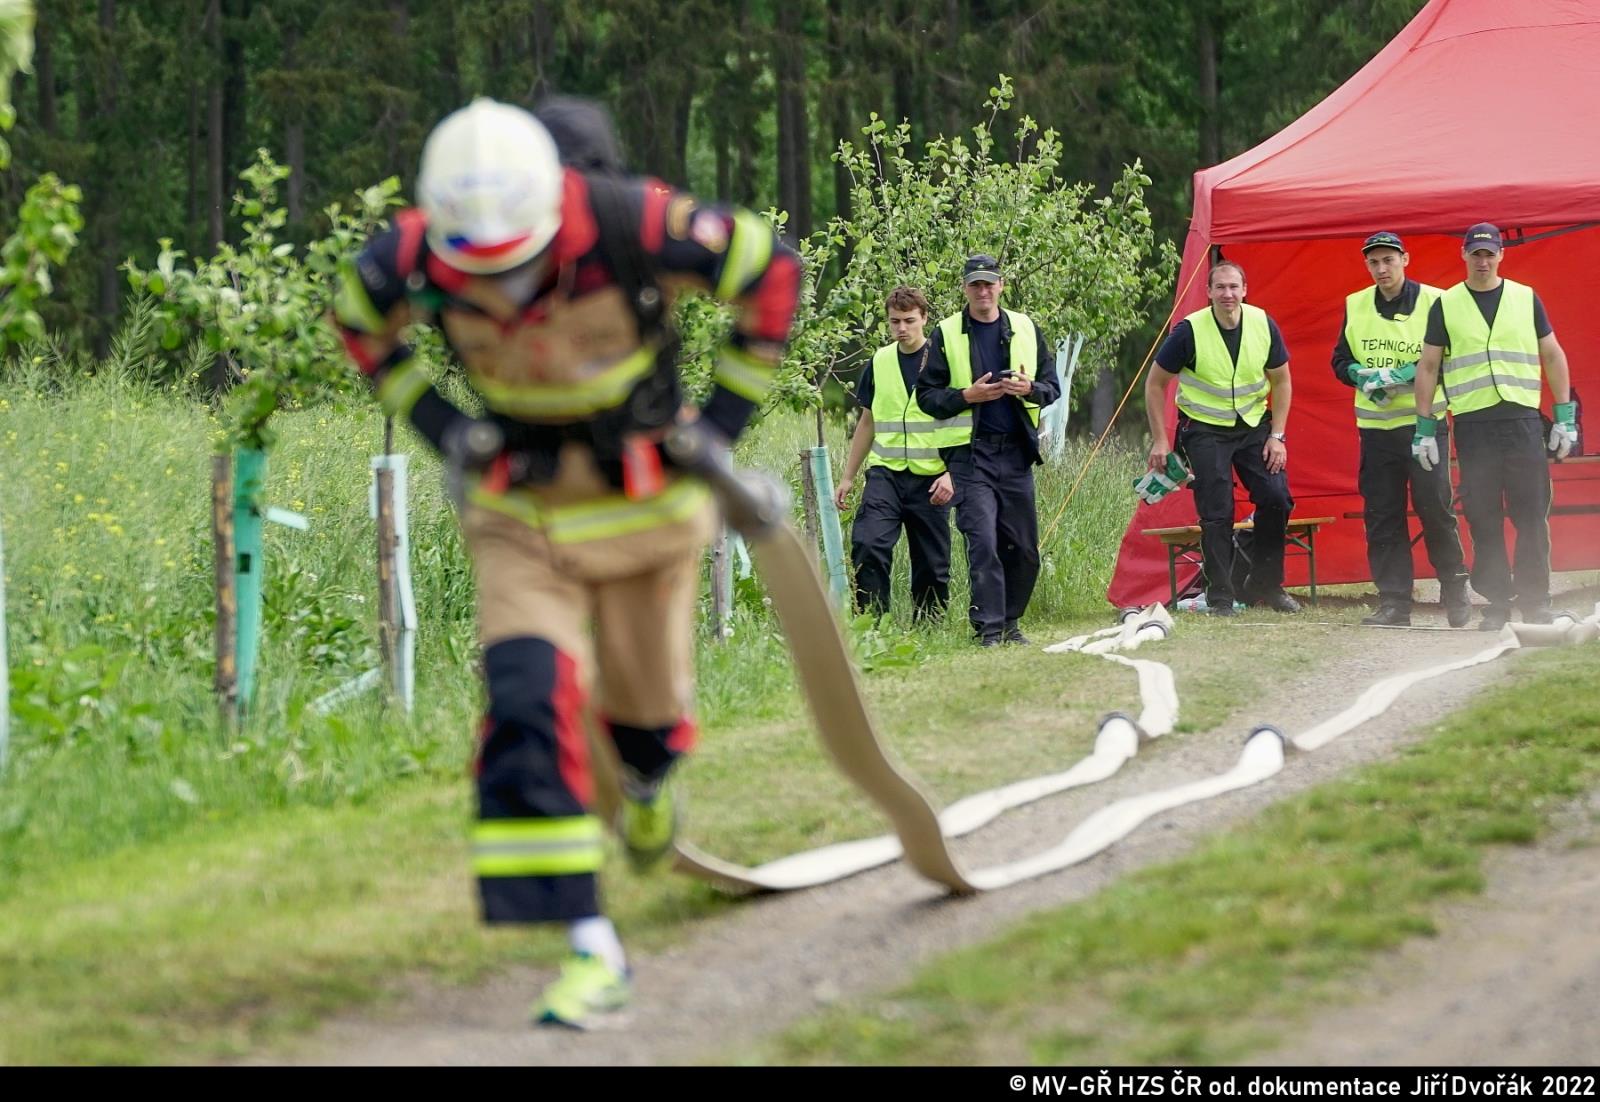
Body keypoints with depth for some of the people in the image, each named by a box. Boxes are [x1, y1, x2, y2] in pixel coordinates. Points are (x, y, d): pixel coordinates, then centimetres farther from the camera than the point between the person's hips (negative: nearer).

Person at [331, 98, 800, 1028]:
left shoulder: (633, 228, -29)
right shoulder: (415, 259, -22)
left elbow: (773, 269, -12)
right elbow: (359, 318, 5)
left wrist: (726, 414, -11)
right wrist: (435, 421, -5)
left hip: (647, 500, -1)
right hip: (522, 514, 1)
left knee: (645, 711, 11)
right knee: (527, 710, -18)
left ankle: (647, 783, 51)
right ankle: (592, 949, -13)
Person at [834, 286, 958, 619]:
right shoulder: (880, 361, 10)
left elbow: (962, 424, -3)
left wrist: (951, 474, -14)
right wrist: (848, 476, 19)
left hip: (931, 478, -3)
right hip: (885, 472, 3)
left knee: (932, 564, 2)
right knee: (867, 544, -18)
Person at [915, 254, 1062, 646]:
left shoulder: (1026, 330, 12)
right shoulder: (946, 334, 4)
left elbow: (1053, 386, 14)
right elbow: (926, 396, 3)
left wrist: (1030, 389, -8)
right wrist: (967, 396, -13)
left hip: (1016, 452, 3)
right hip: (971, 454, -3)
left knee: (1023, 548, 5)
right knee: (982, 542, -13)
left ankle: (1010, 622, 20)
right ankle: (988, 628, -11)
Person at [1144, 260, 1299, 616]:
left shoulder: (1264, 325, -7)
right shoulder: (1190, 331, -16)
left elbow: (1281, 380, 6)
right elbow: (1155, 384, -5)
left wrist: (1277, 435, -1)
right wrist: (1159, 440, -7)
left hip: (1253, 426, 3)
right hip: (1205, 430, -3)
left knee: (1276, 499, -7)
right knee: (1216, 513, -9)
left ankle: (1264, 586, 9)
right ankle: (1220, 597, 1)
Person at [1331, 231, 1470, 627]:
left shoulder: (1433, 302, -3)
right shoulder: (1355, 306, 10)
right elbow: (1340, 361, 15)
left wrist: (1406, 373, -18)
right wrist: (1363, 375, -8)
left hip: (1424, 422, -4)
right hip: (1375, 427, 4)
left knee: (1435, 508, -4)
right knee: (1381, 516, 2)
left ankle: (1455, 592, 10)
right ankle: (1393, 602, 6)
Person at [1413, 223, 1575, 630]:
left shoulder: (1525, 298, 10)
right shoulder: (1446, 305, 8)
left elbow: (1552, 356, 13)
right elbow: (1427, 367, 10)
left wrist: (1565, 415, 6)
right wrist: (1425, 428, 4)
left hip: (1523, 419, 0)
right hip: (1472, 424, 0)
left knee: (1532, 514, -4)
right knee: (1483, 517, -1)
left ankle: (1535, 602, 3)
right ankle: (1497, 603, 5)